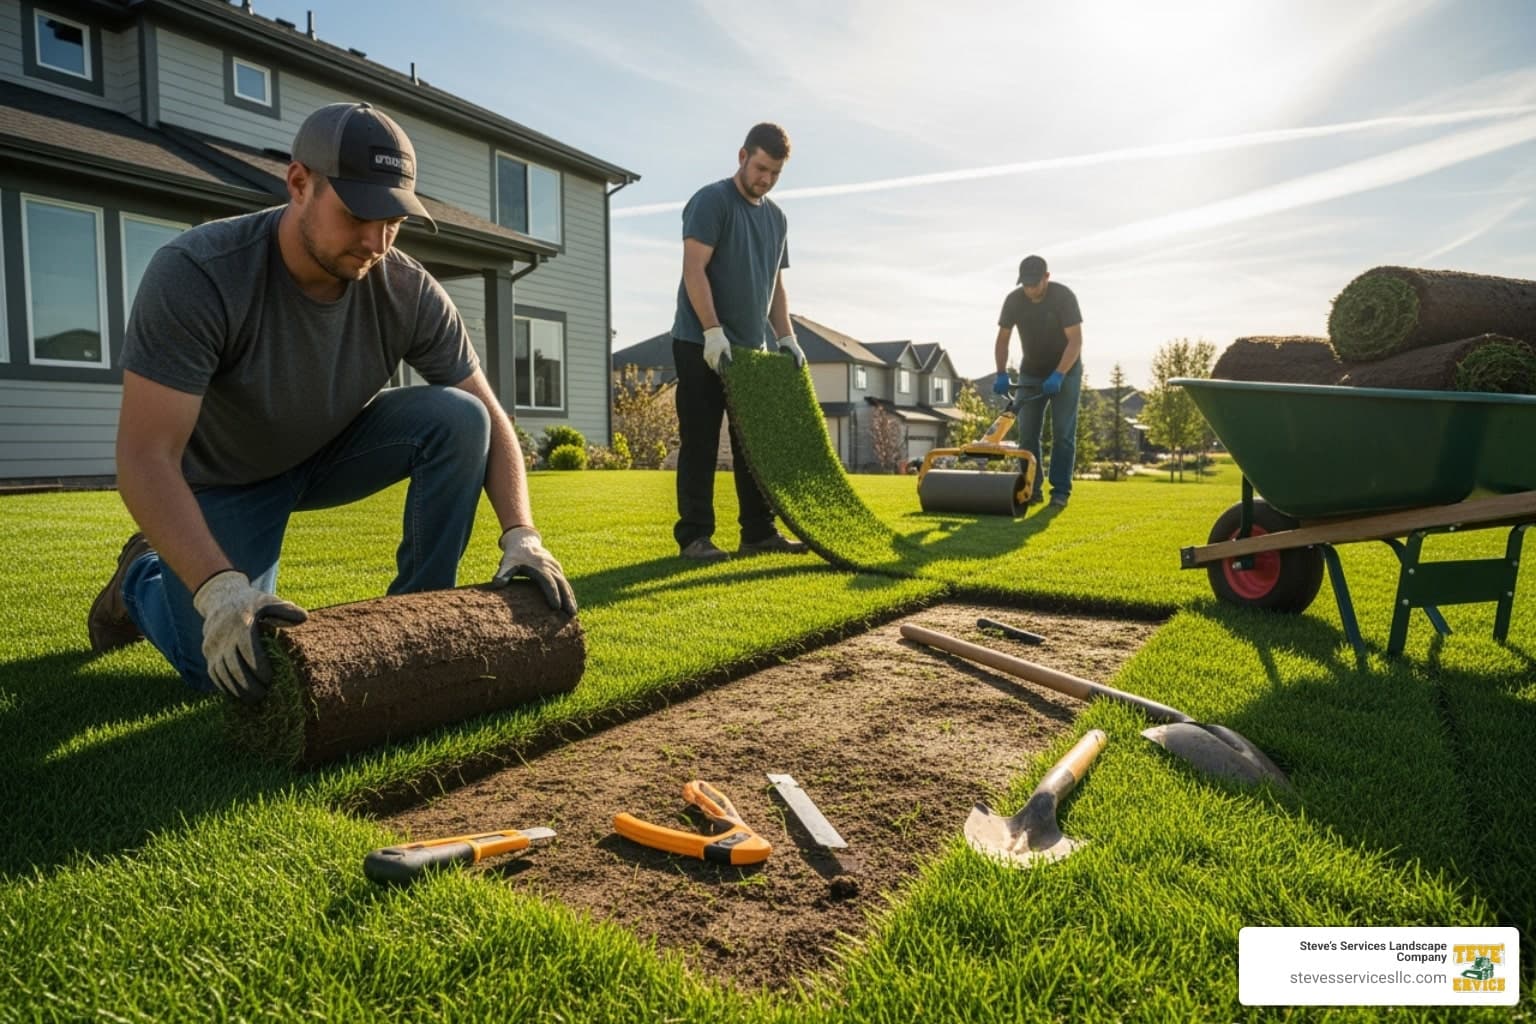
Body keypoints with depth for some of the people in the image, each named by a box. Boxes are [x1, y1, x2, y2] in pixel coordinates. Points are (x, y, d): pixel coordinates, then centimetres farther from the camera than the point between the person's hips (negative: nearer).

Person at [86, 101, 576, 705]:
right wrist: (219, 588, -45)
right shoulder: (194, 275, -30)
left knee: (457, 419, -23)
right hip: (225, 478, -2)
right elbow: (147, 458, -32)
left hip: (335, 451, 3)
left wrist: (520, 534, -31)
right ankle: (144, 578, 19)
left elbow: (488, 420, -16)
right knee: (237, 672, -15)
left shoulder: (409, 293, -21)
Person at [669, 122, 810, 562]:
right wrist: (713, 331, -22)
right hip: (701, 346, -7)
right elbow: (694, 270, -15)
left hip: (750, 348, 7)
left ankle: (759, 532, 15)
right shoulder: (711, 201, -6)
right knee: (700, 443, -5)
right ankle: (694, 536, 1)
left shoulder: (776, 217, 17)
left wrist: (786, 336, 8)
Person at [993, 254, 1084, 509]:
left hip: (1065, 372, -4)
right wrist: (1001, 374, -15)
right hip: (1031, 373, 4)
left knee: (1063, 433, -7)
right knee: (1027, 432, -2)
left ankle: (1060, 491, -5)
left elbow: (1075, 341, -23)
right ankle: (1031, 489, 4)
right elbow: (1003, 338, -2)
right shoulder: (1014, 300, -9)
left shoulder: (1064, 296, -20)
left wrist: (1058, 375, -34)